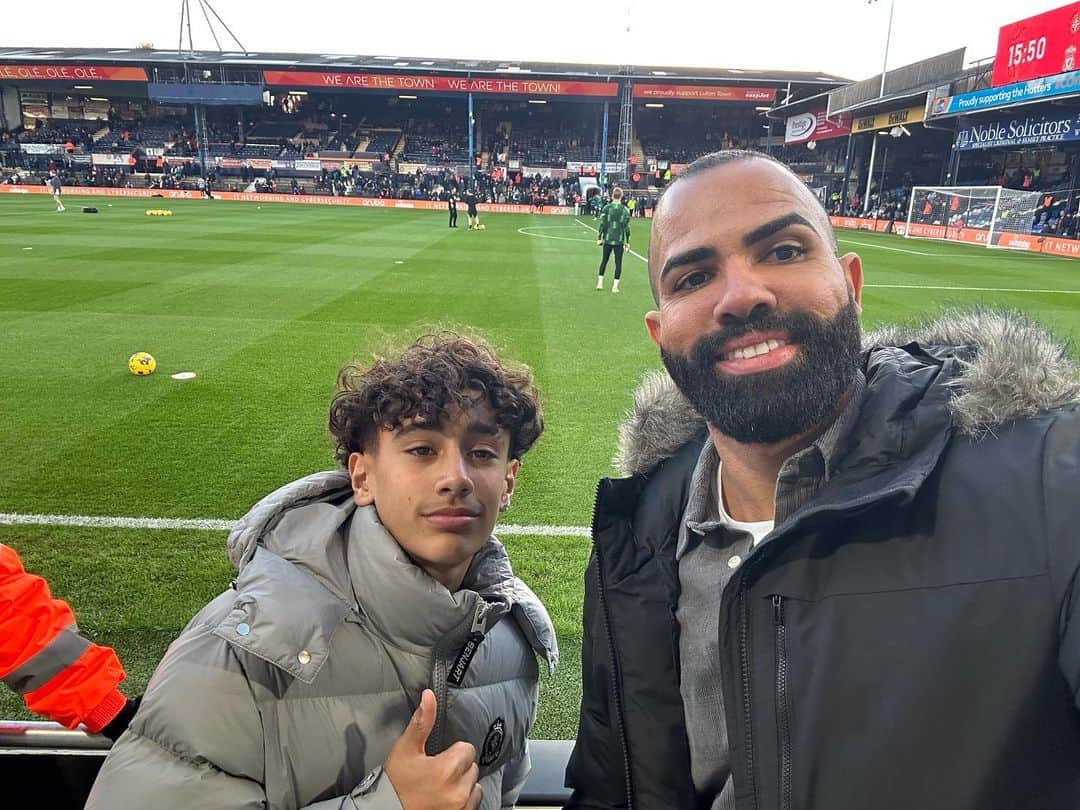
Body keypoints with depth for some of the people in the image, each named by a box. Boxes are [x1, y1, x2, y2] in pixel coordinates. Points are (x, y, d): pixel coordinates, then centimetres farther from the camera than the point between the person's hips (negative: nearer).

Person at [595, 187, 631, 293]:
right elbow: (627, 227, -3)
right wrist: (627, 241, 4)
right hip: (619, 241, -1)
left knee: (604, 261, 16)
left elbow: (602, 224, -4)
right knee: (618, 263, 5)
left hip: (607, 240, 1)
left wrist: (599, 238, 3)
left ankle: (600, 283, 18)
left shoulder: (606, 208, -4)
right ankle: (615, 286, 4)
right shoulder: (625, 210, -4)